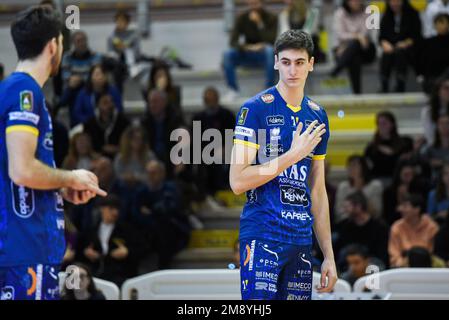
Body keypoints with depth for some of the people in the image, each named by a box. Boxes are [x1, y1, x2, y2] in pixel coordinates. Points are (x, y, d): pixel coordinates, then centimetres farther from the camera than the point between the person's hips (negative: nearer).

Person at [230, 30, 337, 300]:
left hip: (302, 239, 6)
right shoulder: (255, 109, -5)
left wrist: (329, 255, 15)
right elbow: (238, 182, -12)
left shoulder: (318, 116, 13)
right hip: (262, 236, -6)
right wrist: (293, 154, -13)